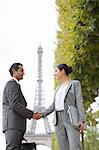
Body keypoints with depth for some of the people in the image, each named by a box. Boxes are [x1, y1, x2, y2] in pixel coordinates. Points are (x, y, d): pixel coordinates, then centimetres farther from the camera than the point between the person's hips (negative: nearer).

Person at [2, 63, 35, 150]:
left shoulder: (15, 85, 27)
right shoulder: (12, 84, -5)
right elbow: (15, 105, -16)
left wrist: (32, 113, 12)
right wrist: (31, 115, -12)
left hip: (17, 126, 10)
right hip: (12, 125, -10)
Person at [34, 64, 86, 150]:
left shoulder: (75, 83, 3)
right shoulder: (59, 88, 22)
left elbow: (79, 101, -7)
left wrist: (82, 120, -18)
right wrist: (42, 114, 7)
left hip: (71, 120, -6)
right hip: (59, 121, 6)